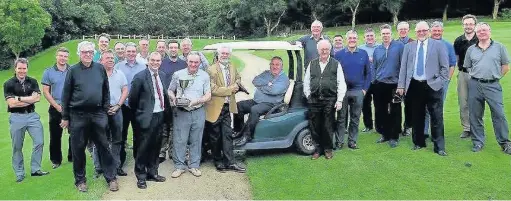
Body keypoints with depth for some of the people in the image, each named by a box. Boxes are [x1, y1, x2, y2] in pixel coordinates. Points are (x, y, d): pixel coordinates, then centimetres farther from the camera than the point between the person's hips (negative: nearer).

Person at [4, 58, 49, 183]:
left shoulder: (32, 82, 6)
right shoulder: (8, 84, -2)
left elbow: (37, 98, -8)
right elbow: (11, 103, -12)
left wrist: (19, 98, -11)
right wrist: (30, 100, -9)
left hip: (32, 116, 2)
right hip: (16, 117, -2)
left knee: (39, 142, -2)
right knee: (17, 147, 7)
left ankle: (35, 170, 12)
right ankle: (19, 174, 18)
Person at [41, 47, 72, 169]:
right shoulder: (48, 72, 1)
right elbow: (46, 92, 0)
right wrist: (57, 106, -8)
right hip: (56, 109, 0)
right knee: (55, 135, 5)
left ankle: (72, 157, 21)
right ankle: (56, 160, 17)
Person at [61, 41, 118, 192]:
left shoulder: (100, 68, 5)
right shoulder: (73, 70, 0)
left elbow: (106, 90, 10)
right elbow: (66, 95, 2)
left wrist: (105, 110, 7)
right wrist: (65, 117, 1)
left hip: (98, 114, 1)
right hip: (78, 115, -1)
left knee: (103, 146, 6)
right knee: (78, 148, 7)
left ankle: (111, 178, 14)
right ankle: (80, 180, 22)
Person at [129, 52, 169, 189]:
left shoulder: (163, 75, 8)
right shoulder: (140, 77, -12)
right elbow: (133, 98, -6)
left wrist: (166, 107, 12)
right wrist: (137, 113, 4)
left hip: (160, 115, 6)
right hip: (147, 116, -6)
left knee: (155, 146, 15)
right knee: (143, 147, 3)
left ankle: (152, 172, 29)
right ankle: (141, 177, 15)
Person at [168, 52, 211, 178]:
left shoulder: (204, 76, 4)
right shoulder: (177, 74, 4)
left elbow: (208, 96, 2)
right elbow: (170, 91, 11)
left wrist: (196, 101, -15)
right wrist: (174, 98, -11)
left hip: (198, 112, 1)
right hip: (181, 112, 0)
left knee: (196, 140, 7)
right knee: (179, 140, 0)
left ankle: (194, 165, 19)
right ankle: (179, 166, 12)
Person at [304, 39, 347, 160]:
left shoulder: (336, 64, 6)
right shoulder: (312, 64, 13)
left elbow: (341, 84, 2)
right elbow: (306, 82, 14)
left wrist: (339, 100, -5)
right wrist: (308, 96, 5)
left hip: (329, 100, -2)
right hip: (314, 100, 2)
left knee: (328, 126, 1)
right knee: (315, 126, 3)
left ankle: (328, 149, 15)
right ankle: (318, 148, 16)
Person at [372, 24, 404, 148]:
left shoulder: (399, 46, -3)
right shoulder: (377, 50, 10)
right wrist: (373, 82, 8)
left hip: (394, 84, -4)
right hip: (379, 84, 4)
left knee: (395, 112, 2)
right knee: (381, 111, 9)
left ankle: (394, 137, 11)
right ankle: (385, 134, 23)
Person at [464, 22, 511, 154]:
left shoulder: (499, 47, 4)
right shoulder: (471, 49, 9)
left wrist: (496, 76, 3)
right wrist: (476, 76, 6)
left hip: (493, 85, -2)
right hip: (475, 85, 2)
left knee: (499, 114, -4)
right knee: (475, 115, 6)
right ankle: (478, 142, 18)